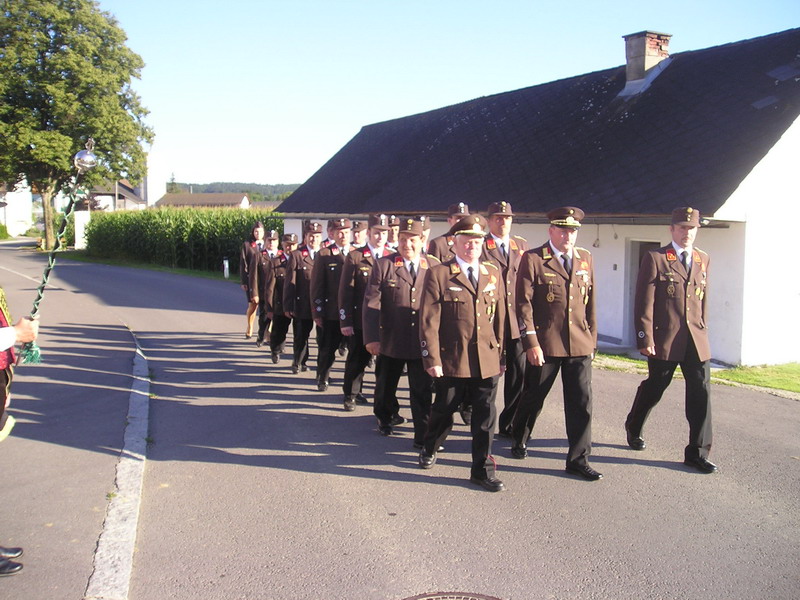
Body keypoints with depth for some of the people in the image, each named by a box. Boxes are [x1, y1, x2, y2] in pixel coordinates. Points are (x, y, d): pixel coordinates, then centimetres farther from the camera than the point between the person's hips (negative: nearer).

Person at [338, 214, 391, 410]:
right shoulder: (354, 257, -2)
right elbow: (345, 291, -4)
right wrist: (345, 321, -9)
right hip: (360, 320, -3)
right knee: (357, 359, 6)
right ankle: (351, 394, 21)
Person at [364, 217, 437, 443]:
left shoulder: (434, 267, 1)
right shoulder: (383, 265, -3)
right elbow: (371, 304, -8)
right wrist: (371, 337, -15)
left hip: (423, 343, -1)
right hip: (390, 342, 1)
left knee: (422, 392, 0)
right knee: (386, 386, 20)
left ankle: (423, 435, 9)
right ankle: (386, 418, 45)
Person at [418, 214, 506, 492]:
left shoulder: (493, 273, 9)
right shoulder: (439, 274, -5)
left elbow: (499, 316, 12)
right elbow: (429, 321, -8)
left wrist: (498, 351, 9)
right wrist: (432, 359, -11)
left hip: (487, 359, 3)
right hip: (452, 360, -3)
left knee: (485, 417, 4)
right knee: (443, 410, 14)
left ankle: (482, 470, 16)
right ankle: (429, 449, 41)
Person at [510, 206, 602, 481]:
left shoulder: (586, 259, 11)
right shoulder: (533, 259, -5)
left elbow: (590, 302, 15)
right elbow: (524, 303, -9)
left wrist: (592, 339, 13)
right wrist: (531, 342, -15)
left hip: (579, 345, 4)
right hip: (544, 344, -4)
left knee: (582, 402, 1)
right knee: (533, 397, 11)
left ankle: (578, 459, 12)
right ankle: (519, 440, 36)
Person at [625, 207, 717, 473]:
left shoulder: (703, 260, 12)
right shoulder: (655, 259, -4)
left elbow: (702, 298, 18)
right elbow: (644, 303, -8)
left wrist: (701, 329, 15)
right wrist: (645, 338, -13)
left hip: (696, 340, 4)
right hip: (664, 339, -4)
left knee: (701, 392, -1)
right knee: (653, 389, 12)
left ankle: (697, 453, 8)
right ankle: (633, 429, 38)